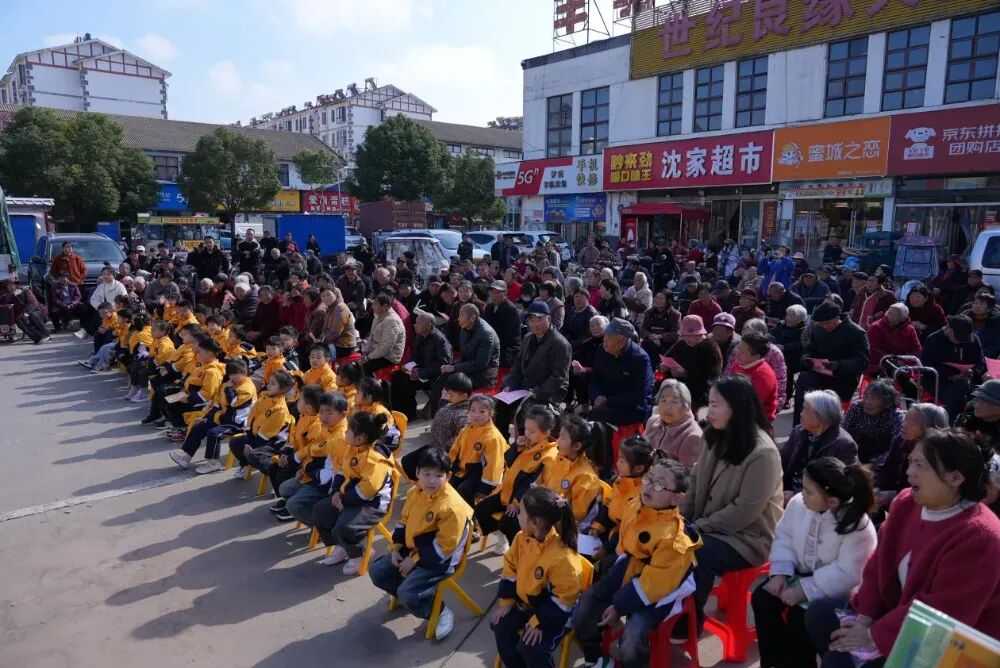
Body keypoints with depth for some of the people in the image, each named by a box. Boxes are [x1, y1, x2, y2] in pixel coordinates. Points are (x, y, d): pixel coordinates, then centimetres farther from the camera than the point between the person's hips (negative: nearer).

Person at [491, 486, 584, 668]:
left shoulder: (563, 556, -34)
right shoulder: (522, 538, -12)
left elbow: (564, 598, -24)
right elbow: (510, 571, 2)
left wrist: (540, 622, -21)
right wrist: (505, 603, -3)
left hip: (554, 611, -7)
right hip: (526, 602, 7)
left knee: (530, 646, -22)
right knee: (501, 625, -5)